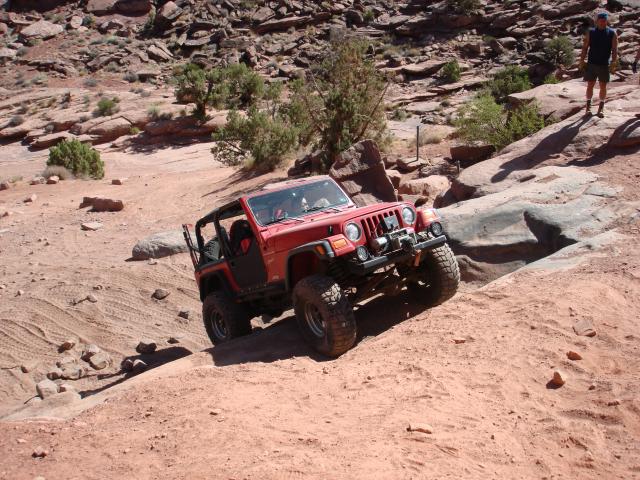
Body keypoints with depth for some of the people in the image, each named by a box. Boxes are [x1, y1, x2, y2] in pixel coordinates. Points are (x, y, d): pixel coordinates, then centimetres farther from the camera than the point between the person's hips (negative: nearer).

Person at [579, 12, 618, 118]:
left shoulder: (612, 33, 1)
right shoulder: (590, 33, 4)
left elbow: (614, 50, -2)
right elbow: (585, 47, 4)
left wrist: (613, 63, -11)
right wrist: (582, 61, -4)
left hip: (604, 65, 0)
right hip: (591, 64, 0)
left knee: (603, 86, 4)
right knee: (590, 85, 3)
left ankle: (601, 108, 12)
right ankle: (588, 107, 13)